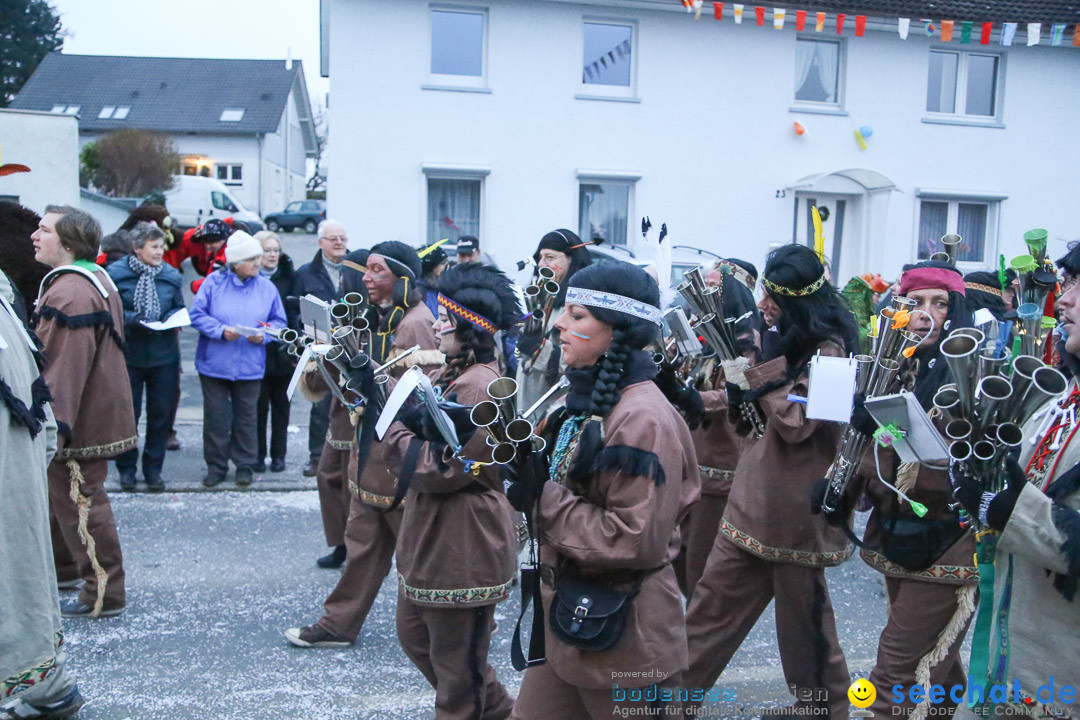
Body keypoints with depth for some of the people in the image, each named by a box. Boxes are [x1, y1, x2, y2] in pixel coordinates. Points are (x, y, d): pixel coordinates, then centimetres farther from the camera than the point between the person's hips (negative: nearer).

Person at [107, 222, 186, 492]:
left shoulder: (171, 275, 3)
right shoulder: (116, 273, -8)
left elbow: (179, 309, 12)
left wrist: (171, 318, -9)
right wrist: (132, 319, -20)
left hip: (164, 356, 3)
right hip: (128, 355, -3)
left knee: (161, 414, 7)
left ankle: (153, 468, 21)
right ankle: (126, 467, 23)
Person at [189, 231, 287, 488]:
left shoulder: (267, 288, 3)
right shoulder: (214, 282, -4)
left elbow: (279, 322, 8)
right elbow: (197, 315, -5)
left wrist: (264, 335, -12)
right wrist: (221, 330, -19)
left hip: (250, 367, 1)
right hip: (214, 363, -1)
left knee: (245, 417, 9)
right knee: (216, 417, 5)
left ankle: (244, 465, 22)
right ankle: (216, 466, 19)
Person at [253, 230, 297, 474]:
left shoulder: (289, 277, 6)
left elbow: (295, 314, 2)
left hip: (282, 352, 2)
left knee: (281, 404, 8)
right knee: (259, 405, 2)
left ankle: (278, 455, 16)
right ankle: (258, 455, 12)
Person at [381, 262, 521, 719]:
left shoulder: (479, 387, -23)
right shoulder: (449, 375, 9)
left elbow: (439, 470, -26)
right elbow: (422, 436, 8)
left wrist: (392, 426, -17)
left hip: (462, 543, -11)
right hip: (428, 534, 11)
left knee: (455, 662, 7)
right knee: (415, 636, 24)